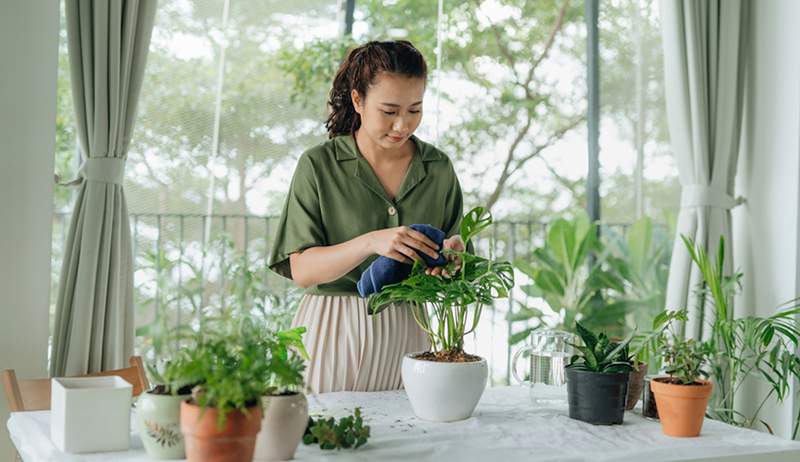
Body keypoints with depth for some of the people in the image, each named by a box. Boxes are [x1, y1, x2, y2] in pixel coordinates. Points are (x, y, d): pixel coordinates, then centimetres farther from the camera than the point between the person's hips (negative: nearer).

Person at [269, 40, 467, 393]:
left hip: (406, 335, 2)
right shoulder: (318, 165, -5)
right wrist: (371, 242, -26)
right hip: (331, 335, -2)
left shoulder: (438, 169, 4)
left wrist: (451, 255, -15)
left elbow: (455, 261, 9)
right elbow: (302, 269, -11)